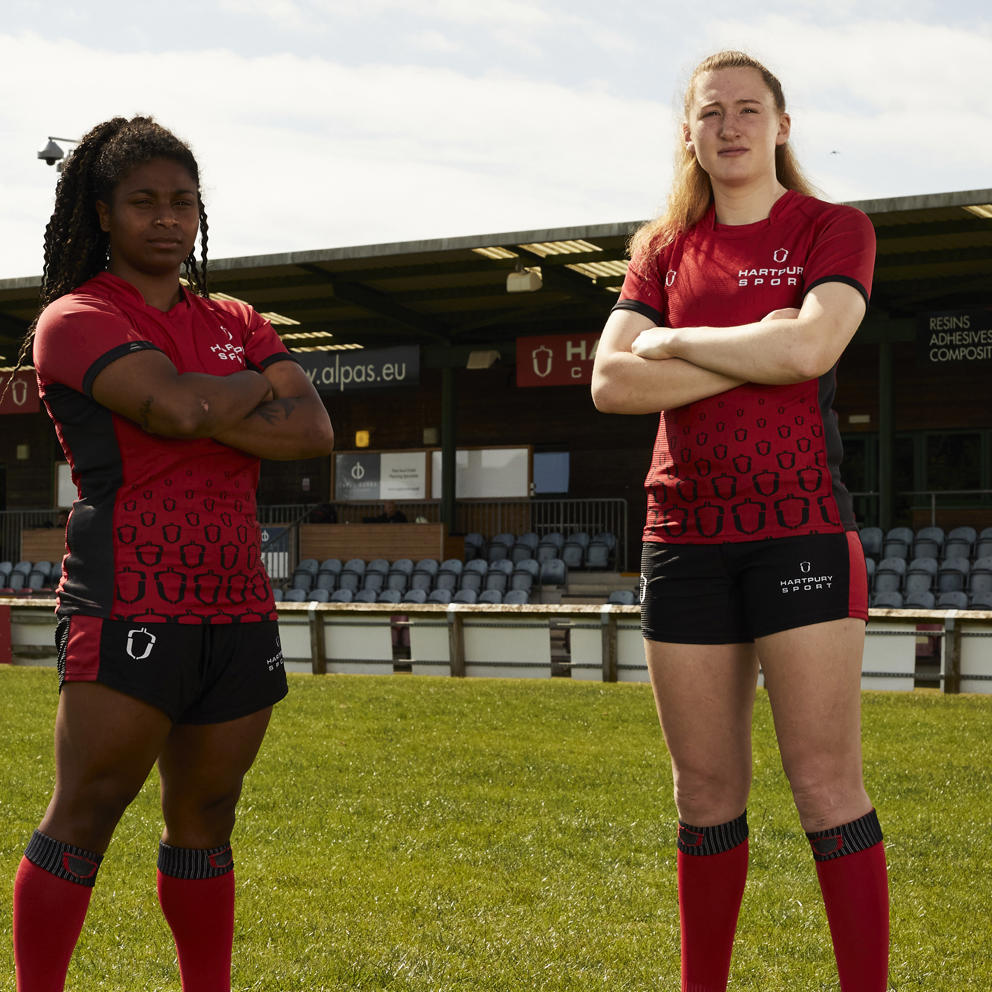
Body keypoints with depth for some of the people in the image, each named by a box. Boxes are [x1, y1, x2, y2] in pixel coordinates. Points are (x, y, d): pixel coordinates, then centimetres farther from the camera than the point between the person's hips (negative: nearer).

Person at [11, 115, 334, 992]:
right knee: (86, 814, -6)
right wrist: (257, 388, 1)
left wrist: (207, 417, -10)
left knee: (205, 820, 11)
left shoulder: (237, 325, 18)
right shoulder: (76, 318, -1)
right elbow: (179, 405, -19)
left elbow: (316, 432, 3)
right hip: (128, 606, -6)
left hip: (237, 607, 6)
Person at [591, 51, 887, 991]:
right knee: (706, 791, 9)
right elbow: (610, 382, -1)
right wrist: (755, 359, -9)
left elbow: (812, 346, -17)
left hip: (800, 532, -3)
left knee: (827, 784, -6)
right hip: (684, 536, 4)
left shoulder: (833, 229, 3)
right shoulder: (664, 250, 13)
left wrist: (676, 341, -5)